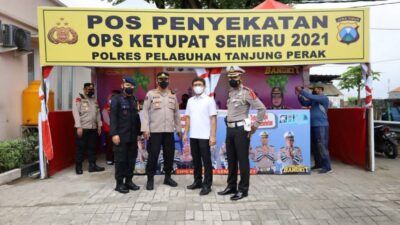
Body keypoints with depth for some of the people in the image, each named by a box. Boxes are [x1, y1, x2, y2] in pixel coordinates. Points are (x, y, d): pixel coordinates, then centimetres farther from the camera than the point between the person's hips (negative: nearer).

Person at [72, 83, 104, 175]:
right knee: (80, 148, 2)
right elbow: (76, 113, -12)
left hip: (93, 128, 6)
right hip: (82, 128, -6)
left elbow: (98, 113, 17)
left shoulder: (95, 100, 14)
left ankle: (92, 165, 18)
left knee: (92, 147, 10)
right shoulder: (79, 99, -5)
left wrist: (99, 125, 12)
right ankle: (78, 167, 12)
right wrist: (79, 127, -17)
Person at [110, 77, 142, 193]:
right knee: (120, 160, 1)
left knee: (131, 160, 9)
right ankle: (119, 183, 11)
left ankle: (129, 181, 20)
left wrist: (138, 133, 11)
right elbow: (113, 117, -9)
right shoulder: (116, 99, -2)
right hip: (121, 136, -5)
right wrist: (114, 134, -16)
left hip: (133, 136, 6)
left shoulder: (134, 100, 15)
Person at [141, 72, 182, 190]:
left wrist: (179, 129, 13)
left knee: (169, 154, 10)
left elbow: (176, 113, 15)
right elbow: (145, 112, -4)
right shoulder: (150, 94, -1)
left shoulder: (173, 95, 11)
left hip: (169, 131, 4)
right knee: (153, 155, 0)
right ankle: (150, 179, 14)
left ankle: (168, 177, 25)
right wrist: (145, 129, -11)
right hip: (154, 131, -4)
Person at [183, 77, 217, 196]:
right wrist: (185, 133, 9)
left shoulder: (209, 100, -5)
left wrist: (213, 136, -13)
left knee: (206, 161, 2)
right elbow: (188, 118, 14)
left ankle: (207, 185, 11)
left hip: (204, 136, -5)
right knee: (196, 160, 14)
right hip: (193, 136, 5)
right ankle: (197, 181, 27)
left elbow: (213, 119, -8)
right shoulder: (190, 101, 10)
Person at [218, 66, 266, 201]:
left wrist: (255, 125, -11)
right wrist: (229, 125, 13)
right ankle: (231, 186, 27)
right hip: (230, 129, 8)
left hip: (241, 129, -8)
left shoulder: (246, 92, -10)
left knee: (243, 160, 0)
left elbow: (262, 108, -13)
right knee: (231, 160, 14)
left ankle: (243, 190, 11)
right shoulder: (230, 92, 13)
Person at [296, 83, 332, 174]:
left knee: (322, 146, -10)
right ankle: (318, 164, 23)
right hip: (313, 125, 9)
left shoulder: (324, 98, -9)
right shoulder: (315, 99, 16)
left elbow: (311, 97, -22)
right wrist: (299, 95, 3)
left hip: (321, 126, -9)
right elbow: (305, 103, 16)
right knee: (314, 146, 13)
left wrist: (301, 90, -15)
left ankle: (327, 167, -5)